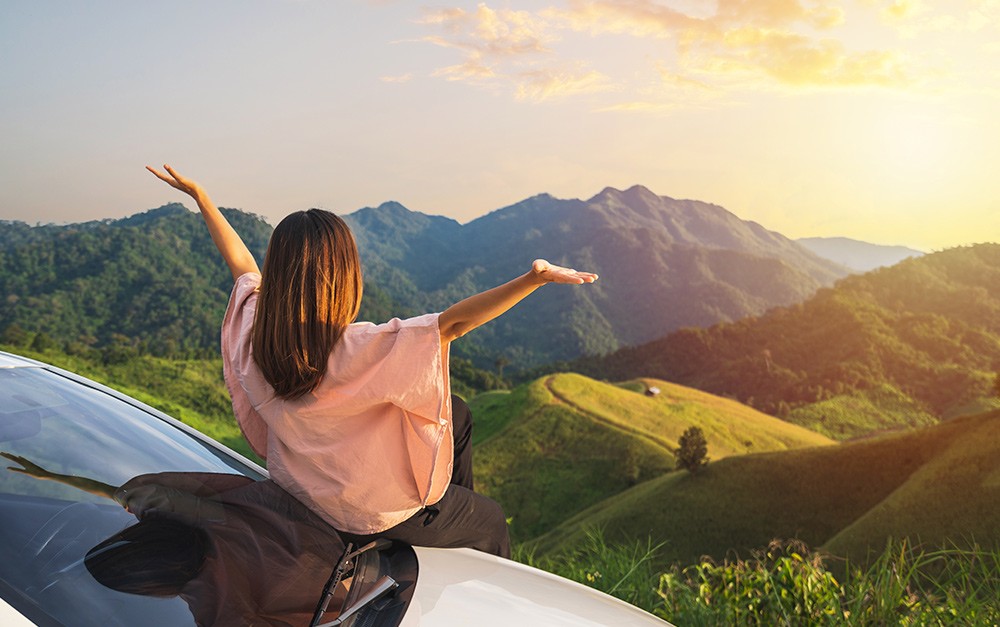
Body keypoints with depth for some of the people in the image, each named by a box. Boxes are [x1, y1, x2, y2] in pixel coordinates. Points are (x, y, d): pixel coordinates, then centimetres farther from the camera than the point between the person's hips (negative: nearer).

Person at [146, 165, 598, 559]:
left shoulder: (255, 335, -15)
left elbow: (241, 262, 1)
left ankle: (454, 508, 45)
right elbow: (454, 322, -43)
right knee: (492, 522, 20)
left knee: (458, 415, 23)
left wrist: (198, 194, 13)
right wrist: (535, 277, -46)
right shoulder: (358, 351, -36)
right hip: (377, 519, -7)